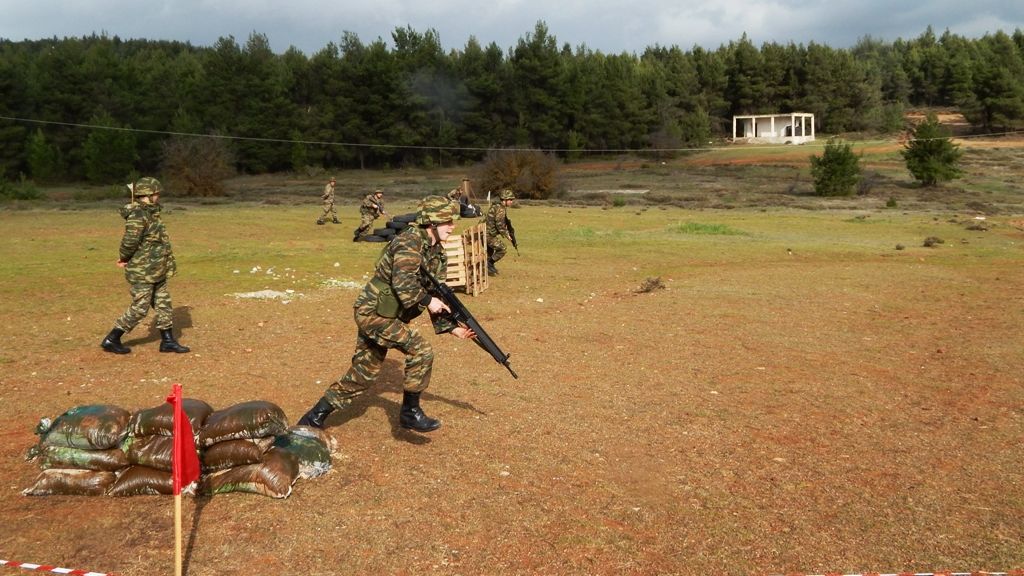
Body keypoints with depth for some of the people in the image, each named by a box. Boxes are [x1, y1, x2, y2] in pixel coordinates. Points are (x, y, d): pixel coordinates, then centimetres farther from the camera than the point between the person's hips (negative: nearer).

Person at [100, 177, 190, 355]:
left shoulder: (149, 213, 11)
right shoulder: (138, 215, -20)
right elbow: (129, 242, -27)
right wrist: (124, 258, -9)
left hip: (155, 271, 9)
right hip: (142, 272, -9)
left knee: (163, 304, 11)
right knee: (139, 308, -2)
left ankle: (168, 341, 18)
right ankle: (111, 340, 10)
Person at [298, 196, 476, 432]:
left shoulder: (438, 252, 9)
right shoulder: (410, 241, -18)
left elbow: (437, 294, 12)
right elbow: (403, 283, -32)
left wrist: (452, 327, 3)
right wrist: (427, 301, -20)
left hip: (384, 315, 10)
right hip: (373, 313, -10)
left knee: (362, 376, 14)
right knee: (420, 350, -18)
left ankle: (315, 417, 26)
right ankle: (410, 412, -3)